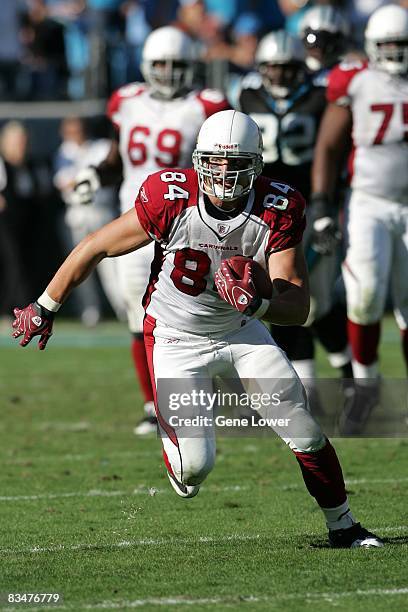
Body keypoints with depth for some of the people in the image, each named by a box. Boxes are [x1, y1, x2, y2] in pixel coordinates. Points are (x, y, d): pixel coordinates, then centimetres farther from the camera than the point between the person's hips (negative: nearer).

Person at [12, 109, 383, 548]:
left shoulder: (277, 211, -20)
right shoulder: (171, 200, -25)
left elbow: (298, 308, -20)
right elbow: (95, 248, -11)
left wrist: (257, 303, -43)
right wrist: (44, 309, -1)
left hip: (241, 331, 2)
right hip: (177, 341, -2)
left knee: (306, 434, 0)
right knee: (195, 464, -15)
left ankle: (343, 527, 24)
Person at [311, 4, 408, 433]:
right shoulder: (356, 86, -4)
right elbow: (328, 148, 2)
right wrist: (323, 208, -6)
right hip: (369, 205, -1)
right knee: (365, 293, -20)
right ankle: (365, 382, 1)